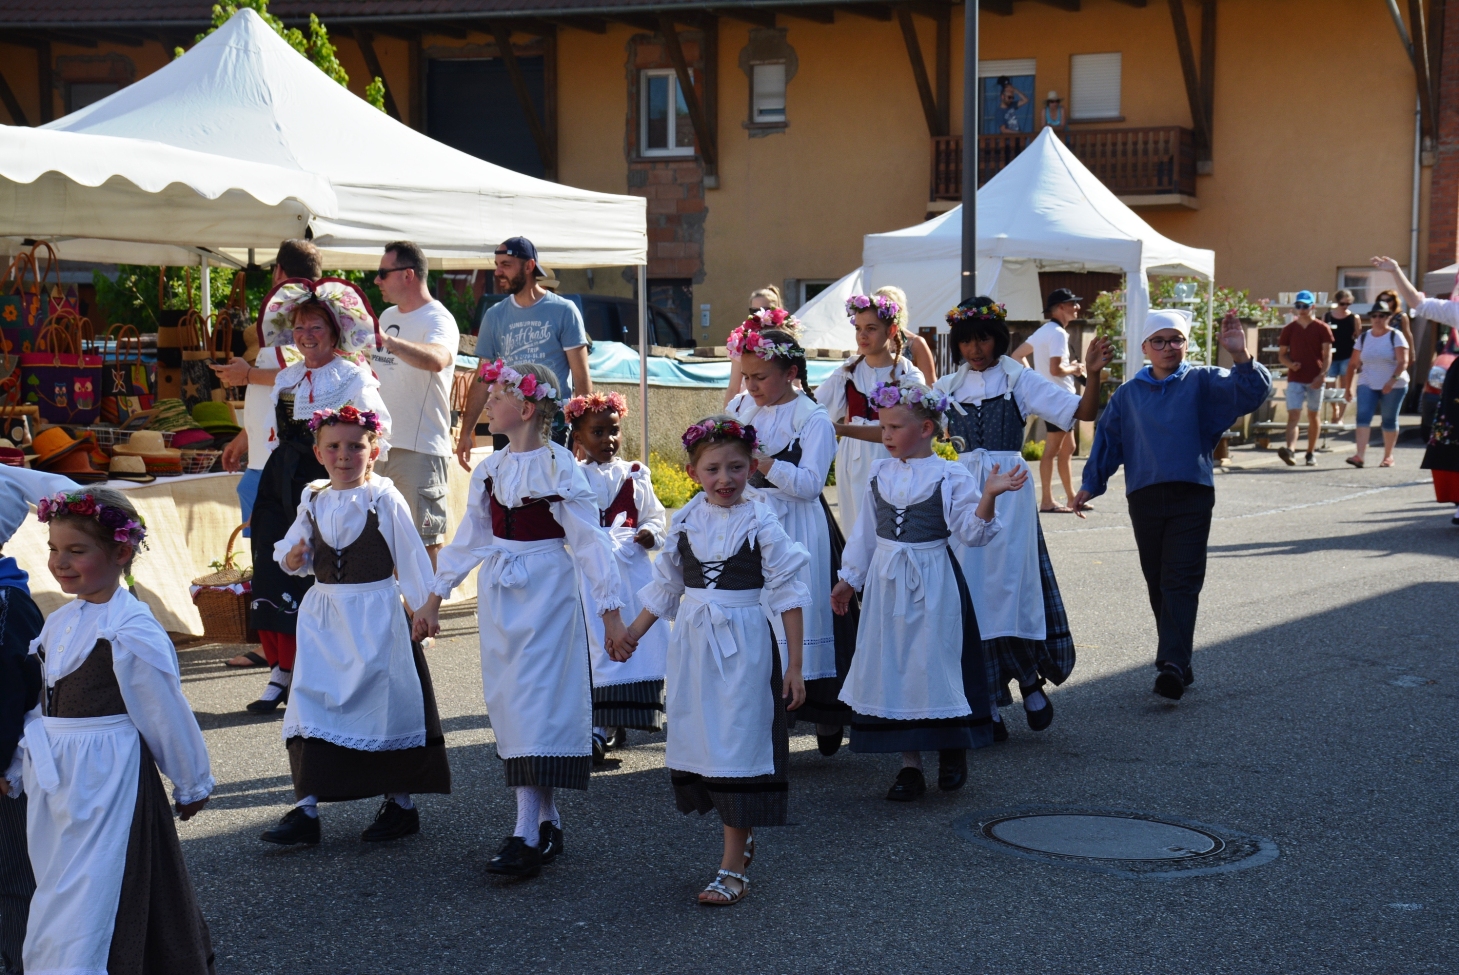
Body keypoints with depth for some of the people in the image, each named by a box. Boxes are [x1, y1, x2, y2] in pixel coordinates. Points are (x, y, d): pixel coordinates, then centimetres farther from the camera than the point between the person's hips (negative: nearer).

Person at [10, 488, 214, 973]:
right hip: (52, 779, 8)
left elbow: (167, 713, -8)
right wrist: (16, 766, 17)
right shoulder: (59, 623, 9)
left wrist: (193, 783, -1)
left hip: (106, 778, -8)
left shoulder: (131, 630, -15)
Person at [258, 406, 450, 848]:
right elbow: (291, 549, 17)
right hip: (323, 616, 5)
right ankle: (306, 808, 5)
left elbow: (411, 556, -7)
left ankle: (400, 804, 17)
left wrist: (426, 607, -12)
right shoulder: (313, 501, 7)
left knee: (385, 703, 2)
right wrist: (293, 557, -6)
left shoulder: (385, 500, -7)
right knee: (311, 704, 1)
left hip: (374, 613, -5)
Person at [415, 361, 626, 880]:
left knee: (535, 700, -10)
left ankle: (528, 835, -12)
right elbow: (470, 538, 17)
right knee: (508, 701, 7)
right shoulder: (489, 470, 8)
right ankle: (547, 820, 16)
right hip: (499, 593, 7)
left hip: (546, 590, -7)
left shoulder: (559, 467, -10)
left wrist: (610, 610, -13)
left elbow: (590, 539, -10)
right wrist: (435, 597, 18)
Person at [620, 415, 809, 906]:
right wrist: (633, 633, 16)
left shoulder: (761, 523, -8)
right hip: (693, 644, 5)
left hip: (743, 647, -5)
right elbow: (665, 586, 17)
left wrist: (794, 665, -9)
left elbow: (787, 595, -7)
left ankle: (733, 867, 1)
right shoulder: (685, 522, 5)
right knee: (702, 741, 10)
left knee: (737, 746, -4)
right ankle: (740, 837, 29)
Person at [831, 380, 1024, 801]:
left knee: (934, 663, -1)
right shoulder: (879, 474, 6)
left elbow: (971, 530, -12)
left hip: (933, 583, -4)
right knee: (892, 666, 4)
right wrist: (849, 579, 16)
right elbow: (864, 532, 14)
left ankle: (952, 751, 22)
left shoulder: (950, 476, -8)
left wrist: (988, 496, -27)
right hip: (886, 583, 4)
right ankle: (910, 764, 14)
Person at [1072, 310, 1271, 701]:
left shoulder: (1203, 383, 2)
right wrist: (1091, 485, 15)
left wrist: (1241, 356, -29)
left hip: (1191, 496, -4)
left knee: (1181, 582, -11)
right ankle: (1177, 662, 18)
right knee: (1158, 584, 8)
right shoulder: (1128, 394, 11)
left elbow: (1251, 392, -12)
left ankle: (1173, 665, -19)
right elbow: (1107, 439, 18)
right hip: (1144, 499, 4)